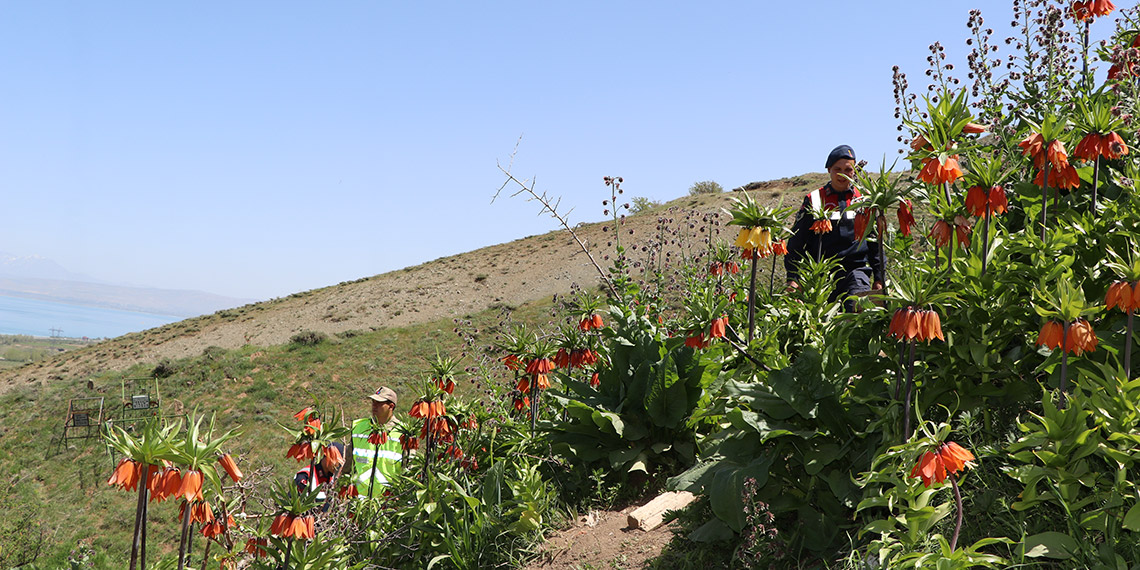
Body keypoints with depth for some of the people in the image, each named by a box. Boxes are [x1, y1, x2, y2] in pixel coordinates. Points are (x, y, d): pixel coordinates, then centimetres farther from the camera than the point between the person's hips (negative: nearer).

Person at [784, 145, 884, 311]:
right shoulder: (814, 200, 10)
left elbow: (876, 242, 21)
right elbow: (796, 242, 10)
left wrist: (878, 279, 16)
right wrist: (793, 278, 1)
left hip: (857, 268, 0)